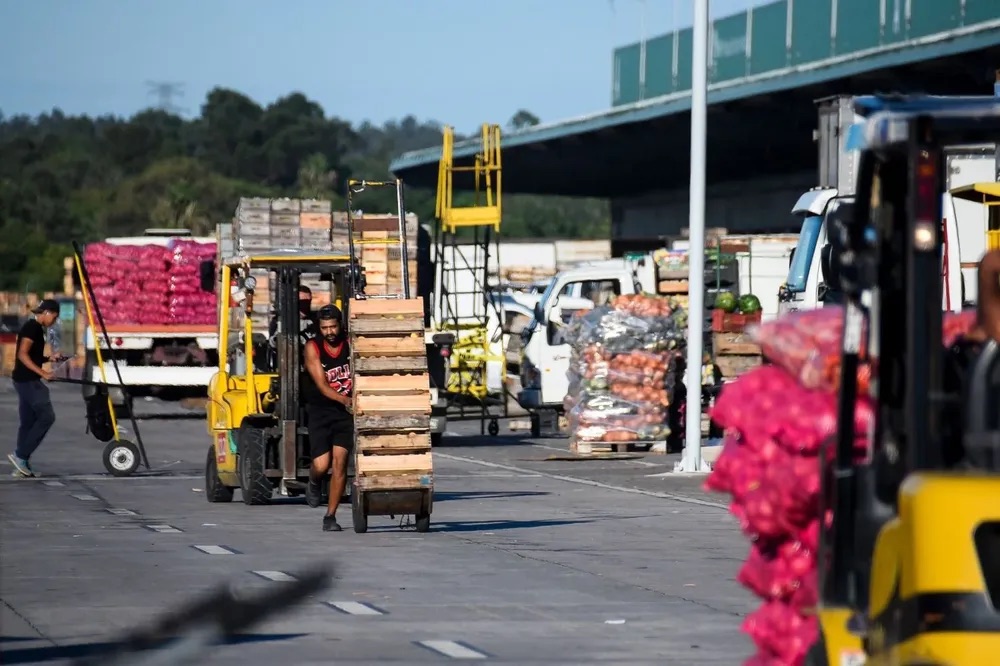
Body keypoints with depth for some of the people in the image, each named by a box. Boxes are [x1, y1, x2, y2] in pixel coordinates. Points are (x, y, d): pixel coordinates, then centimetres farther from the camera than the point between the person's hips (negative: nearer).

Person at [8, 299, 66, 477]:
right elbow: (22, 355, -21)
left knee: (28, 421, 9)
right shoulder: (32, 328, -13)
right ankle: (20, 455, -11)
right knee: (46, 416, -11)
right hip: (28, 380, -10)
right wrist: (43, 373, -24)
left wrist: (50, 358, 12)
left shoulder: (36, 328, 18)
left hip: (26, 381, 10)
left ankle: (22, 463, 9)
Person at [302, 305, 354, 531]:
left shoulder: (352, 344, -3)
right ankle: (314, 483, 26)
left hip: (347, 412, 1)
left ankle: (330, 517, 2)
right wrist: (343, 399, -32)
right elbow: (321, 384, -15)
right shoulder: (312, 348, -7)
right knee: (321, 465, -12)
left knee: (340, 461, -8)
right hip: (320, 411, -1)